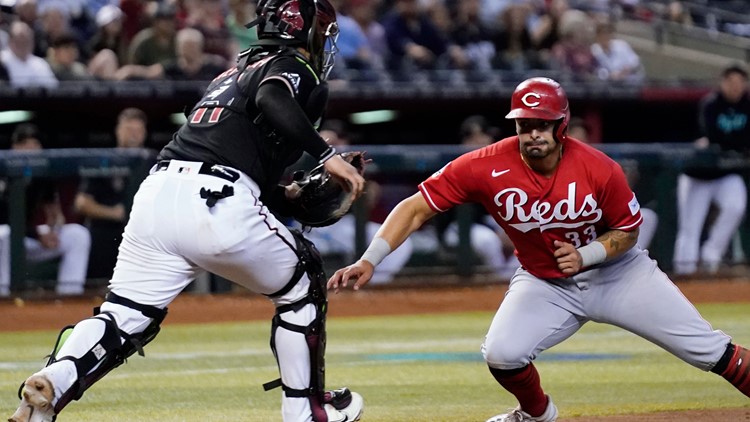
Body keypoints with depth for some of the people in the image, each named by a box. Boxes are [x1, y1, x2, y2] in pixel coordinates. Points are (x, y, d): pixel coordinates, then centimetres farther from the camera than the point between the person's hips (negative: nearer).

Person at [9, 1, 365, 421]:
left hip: (156, 192, 7)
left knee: (125, 318, 5)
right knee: (302, 287, 17)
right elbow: (271, 100, -17)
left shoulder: (236, 70, 33)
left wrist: (287, 197, 30)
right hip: (218, 207, -7)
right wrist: (326, 154, -16)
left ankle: (54, 381, -22)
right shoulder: (295, 68, 8)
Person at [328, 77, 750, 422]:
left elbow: (628, 231, -8)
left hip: (616, 270, -1)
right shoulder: (486, 167, -25)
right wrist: (370, 260, -33)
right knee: (502, 354, -21)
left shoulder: (600, 170, -25)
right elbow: (416, 207, -22)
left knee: (708, 348, -4)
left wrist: (587, 255, -27)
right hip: (545, 284, 1)